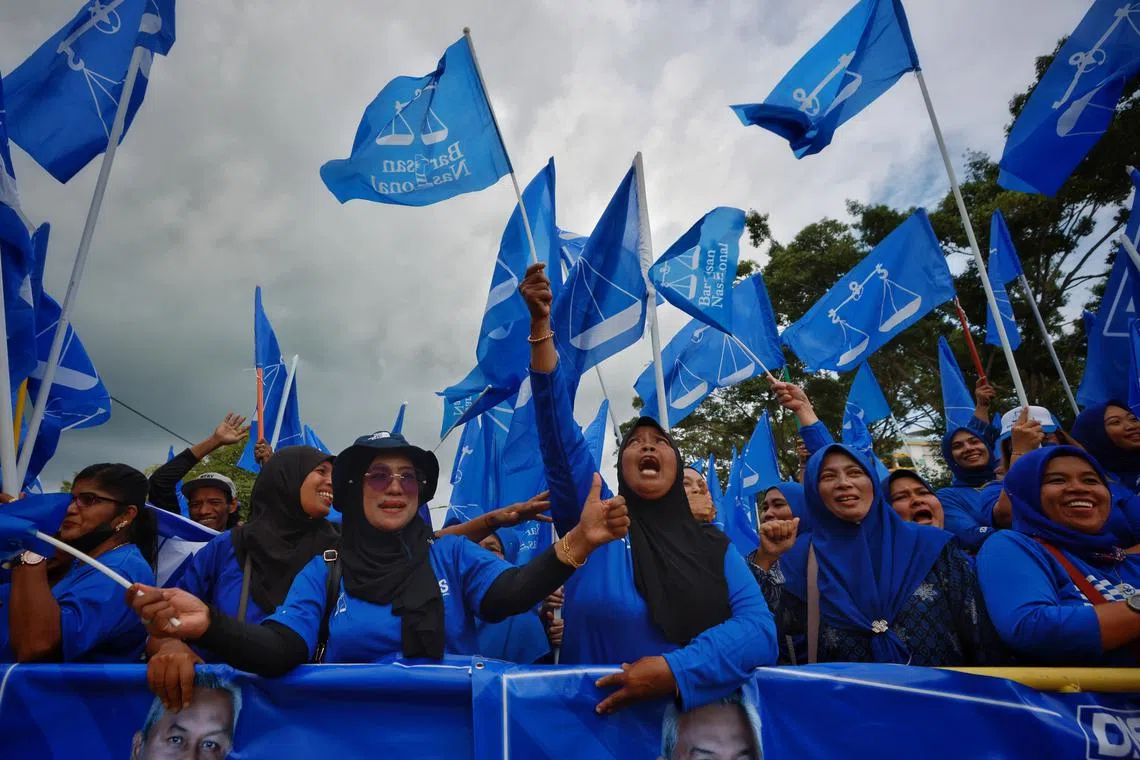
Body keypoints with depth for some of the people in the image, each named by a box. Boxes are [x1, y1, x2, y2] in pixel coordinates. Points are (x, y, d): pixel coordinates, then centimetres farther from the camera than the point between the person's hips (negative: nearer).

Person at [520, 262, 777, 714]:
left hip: (699, 716, 1)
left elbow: (759, 629, -3)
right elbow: (557, 427, -6)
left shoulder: (714, 547, 8)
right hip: (600, 721, 0)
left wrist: (675, 671, -18)